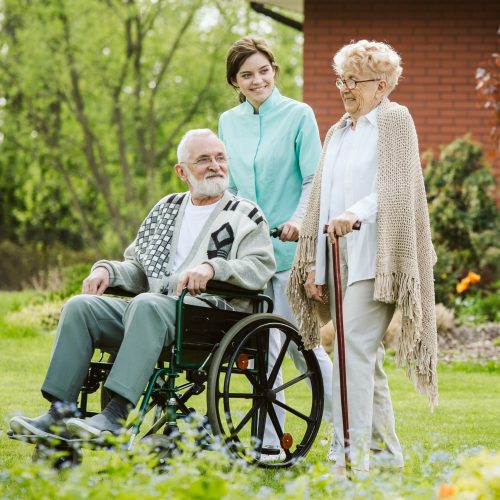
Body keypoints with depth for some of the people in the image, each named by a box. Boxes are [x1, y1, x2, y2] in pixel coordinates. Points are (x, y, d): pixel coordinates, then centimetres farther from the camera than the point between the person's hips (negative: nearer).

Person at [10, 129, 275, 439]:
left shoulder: (246, 216, 10)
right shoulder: (166, 210, 26)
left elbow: (262, 267, -7)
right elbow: (139, 269, 27)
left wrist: (212, 266, -22)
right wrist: (107, 271, 5)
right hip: (152, 306, 6)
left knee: (146, 304, -37)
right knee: (80, 306, -16)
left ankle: (117, 415, -46)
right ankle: (59, 414, -23)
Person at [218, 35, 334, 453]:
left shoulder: (298, 116, -1)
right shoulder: (228, 123, 13)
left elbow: (314, 180, -5)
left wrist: (299, 219, -21)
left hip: (288, 247, -4)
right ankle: (269, 442, 10)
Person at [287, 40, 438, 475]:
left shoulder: (394, 120, 0)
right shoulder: (338, 133, 22)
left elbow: (396, 189, -13)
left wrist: (356, 213, -30)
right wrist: (316, 266, 13)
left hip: (374, 258, -8)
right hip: (340, 258, 8)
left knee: (354, 349, -18)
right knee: (365, 356, 9)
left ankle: (350, 455, -22)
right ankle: (385, 450, 17)